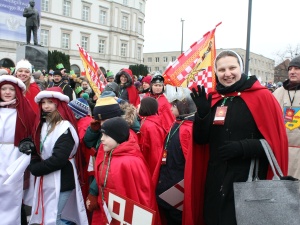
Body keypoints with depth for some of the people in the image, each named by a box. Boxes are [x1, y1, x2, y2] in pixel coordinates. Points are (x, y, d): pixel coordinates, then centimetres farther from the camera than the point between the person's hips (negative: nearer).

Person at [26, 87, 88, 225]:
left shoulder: (65, 127, -17)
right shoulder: (43, 124, 9)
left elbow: (59, 158, -24)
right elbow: (39, 149, 13)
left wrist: (36, 169, -13)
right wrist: (34, 165, -7)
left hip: (61, 180, -8)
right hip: (46, 179, 8)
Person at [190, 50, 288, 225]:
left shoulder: (262, 96, -8)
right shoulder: (213, 99, 6)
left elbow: (276, 141, -9)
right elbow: (201, 139, 6)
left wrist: (243, 148, -21)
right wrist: (202, 112, -11)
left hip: (250, 180, -5)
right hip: (217, 180, 5)